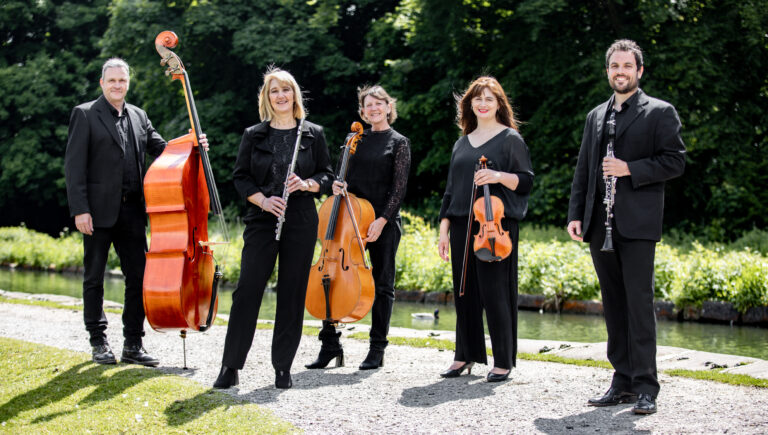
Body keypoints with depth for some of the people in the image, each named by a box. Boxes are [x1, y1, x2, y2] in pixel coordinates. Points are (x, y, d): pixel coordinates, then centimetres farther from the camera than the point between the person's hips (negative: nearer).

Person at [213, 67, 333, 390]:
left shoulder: (312, 134, 7)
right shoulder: (254, 135, 7)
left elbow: (327, 176, 9)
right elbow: (240, 177, 6)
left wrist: (306, 184, -12)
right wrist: (262, 200, -11)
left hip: (301, 223, 0)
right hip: (262, 221, 0)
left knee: (292, 294, 3)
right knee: (247, 290, -6)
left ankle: (283, 366, 12)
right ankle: (231, 366, 0)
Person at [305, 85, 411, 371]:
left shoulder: (399, 143, 0)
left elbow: (399, 188, -6)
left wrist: (382, 220, -16)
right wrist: (337, 186, -4)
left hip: (384, 221, -4)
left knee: (382, 284, 2)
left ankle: (377, 349, 10)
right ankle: (330, 345, 5)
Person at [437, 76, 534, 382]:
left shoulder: (510, 138, 3)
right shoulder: (462, 144, 19)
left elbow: (526, 180, -2)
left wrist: (500, 176, -20)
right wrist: (444, 227, 14)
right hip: (462, 225, 6)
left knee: (494, 291, -8)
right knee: (464, 291, 7)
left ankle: (503, 361, 0)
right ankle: (466, 355, 18)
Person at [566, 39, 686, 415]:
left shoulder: (660, 112, 3)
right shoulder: (595, 116, 19)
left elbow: (675, 161, -5)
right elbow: (583, 170, 18)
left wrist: (629, 169, -15)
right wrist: (575, 214, 7)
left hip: (638, 223, -6)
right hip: (600, 225, 6)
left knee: (639, 302, -9)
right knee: (613, 304, 8)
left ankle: (645, 387, -6)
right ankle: (623, 382, 13)